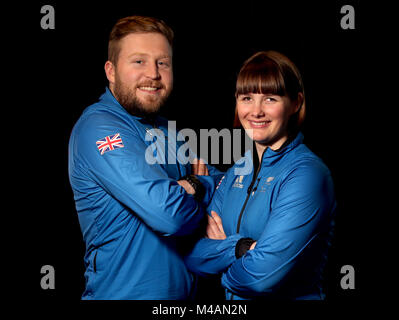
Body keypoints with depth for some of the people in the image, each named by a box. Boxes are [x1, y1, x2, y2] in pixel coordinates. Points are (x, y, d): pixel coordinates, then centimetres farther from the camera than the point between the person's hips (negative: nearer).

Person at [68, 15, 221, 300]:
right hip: (123, 292, -8)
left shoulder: (164, 130, 8)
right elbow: (170, 214, -29)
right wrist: (198, 189, -8)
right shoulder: (98, 129, -20)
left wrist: (192, 187, -11)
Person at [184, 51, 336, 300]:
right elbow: (193, 257, -6)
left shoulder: (306, 174, -20)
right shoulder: (237, 172, 1)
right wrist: (240, 246, -22)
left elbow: (264, 275, -27)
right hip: (232, 304, 6)